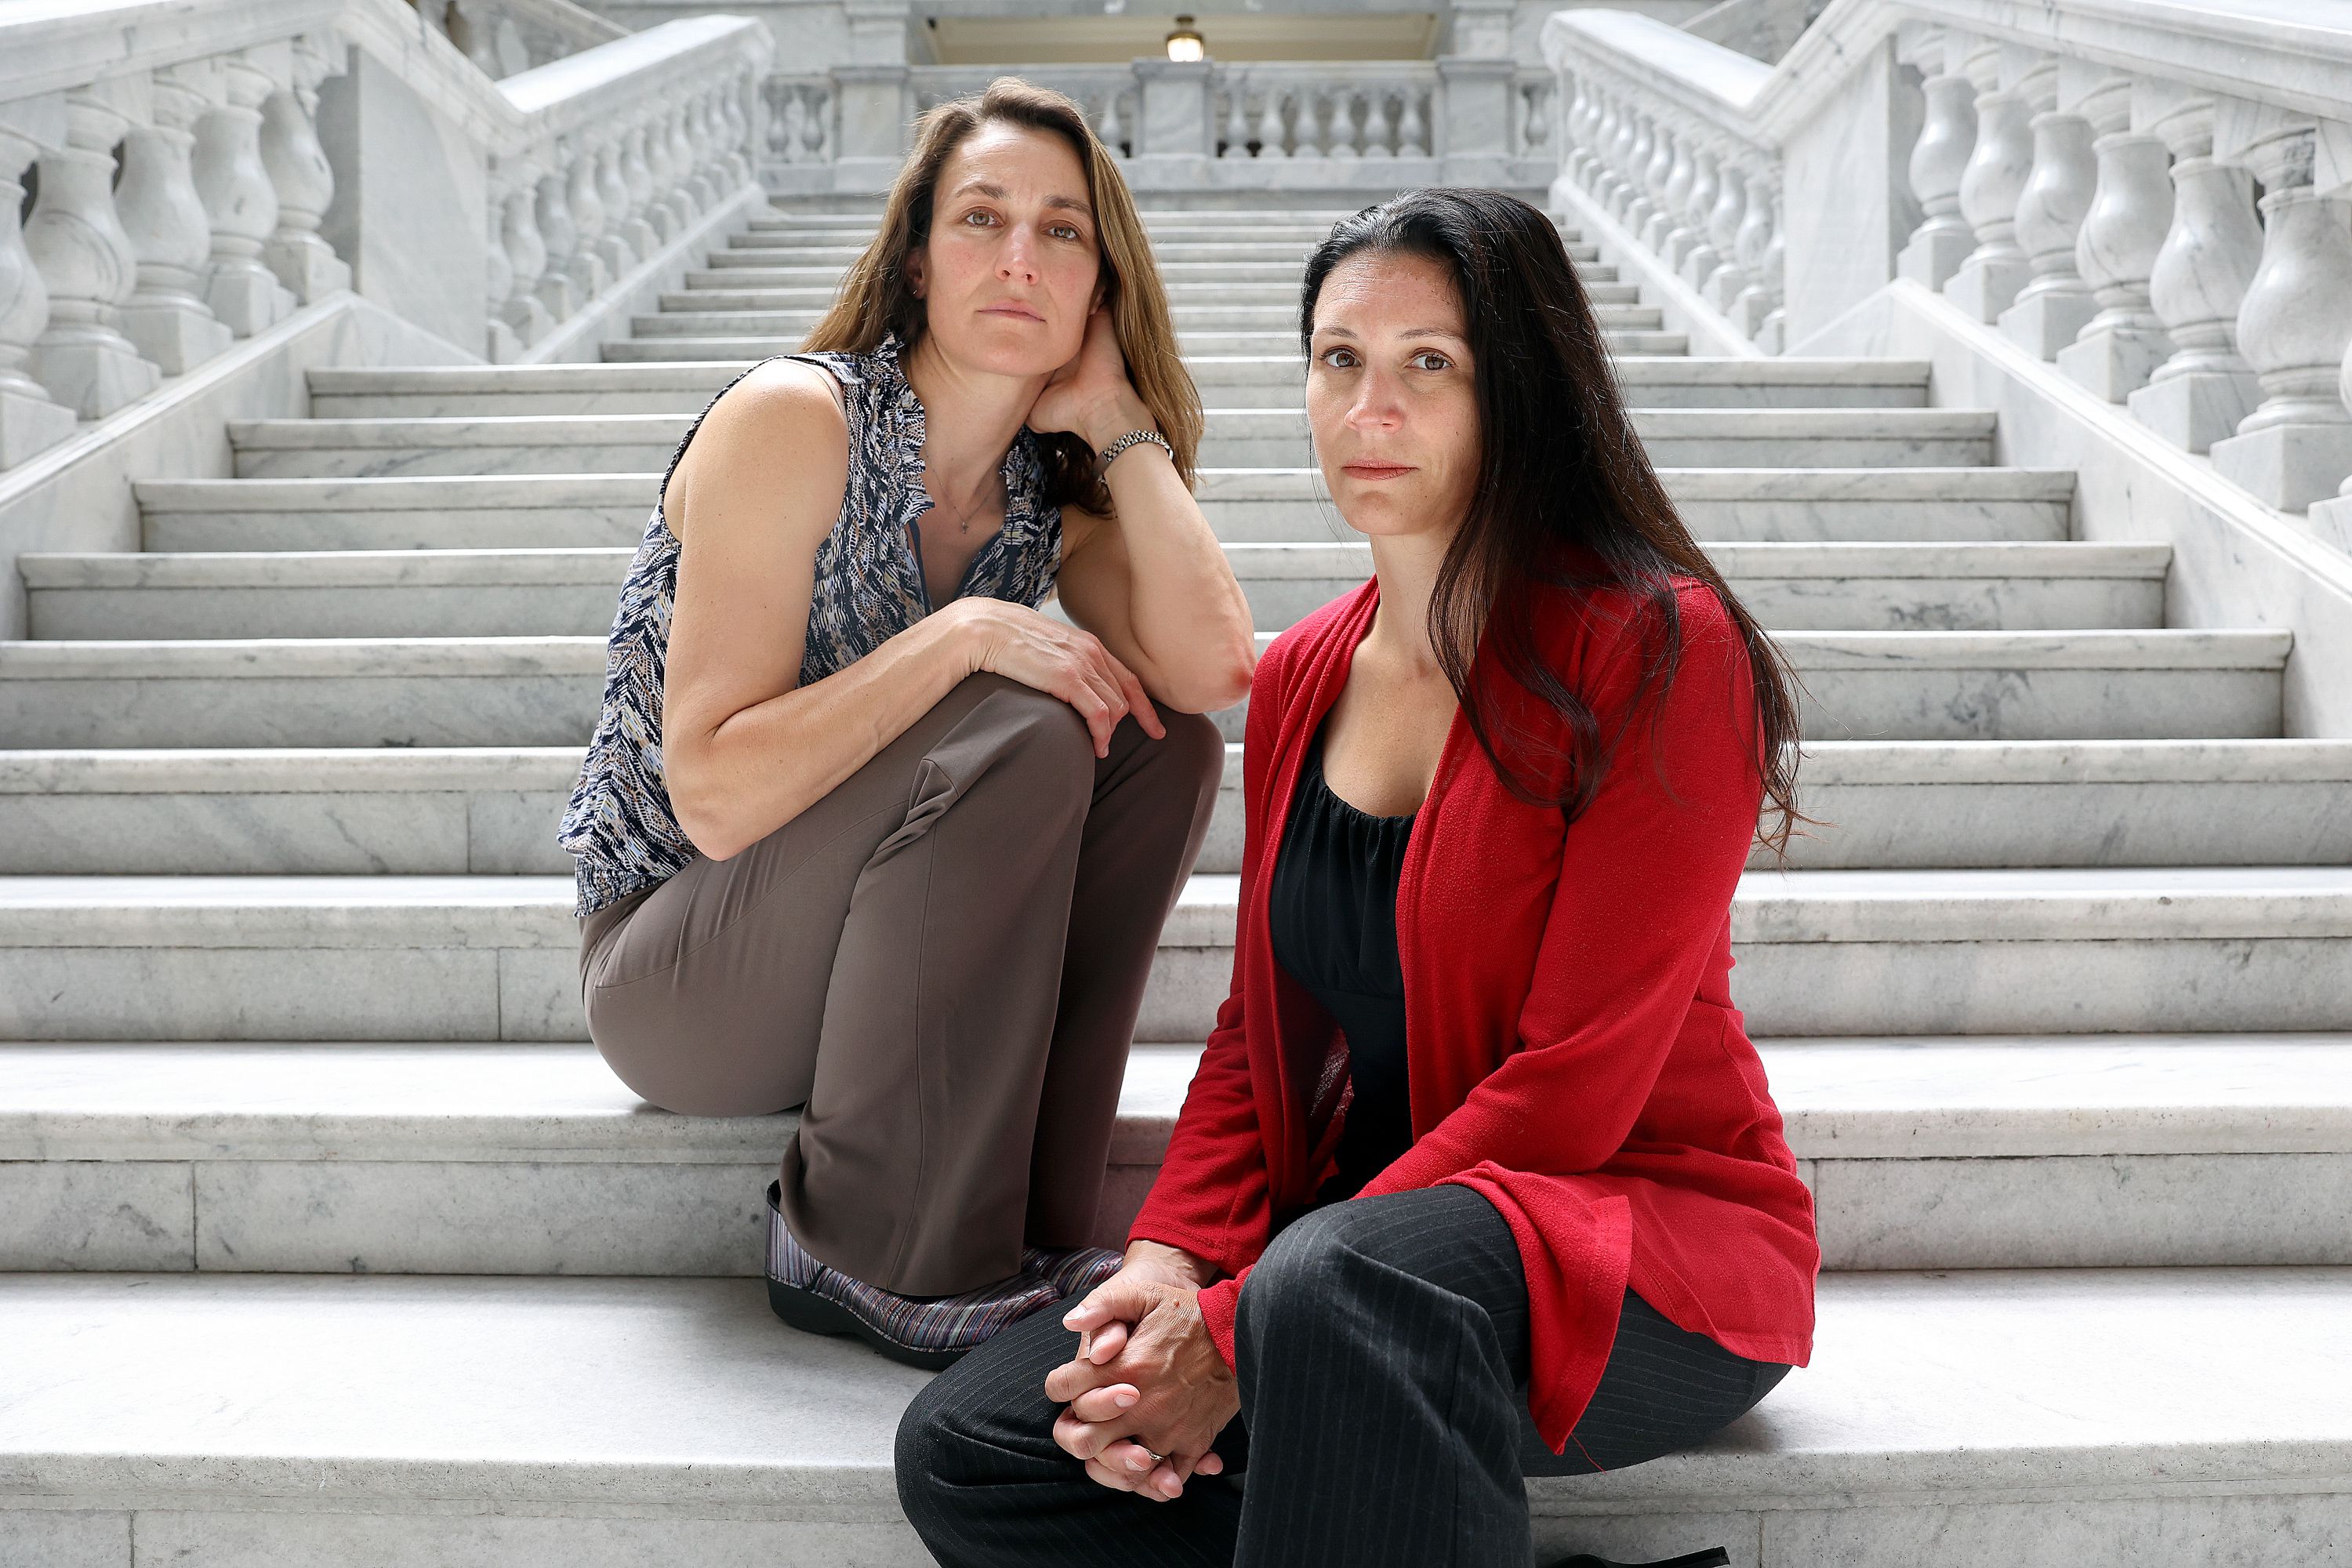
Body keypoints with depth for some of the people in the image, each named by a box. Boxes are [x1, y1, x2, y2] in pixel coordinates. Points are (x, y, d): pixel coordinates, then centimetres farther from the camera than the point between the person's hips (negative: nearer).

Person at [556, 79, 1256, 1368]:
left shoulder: (1053, 486, 2)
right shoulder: (795, 419, -18)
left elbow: (1214, 668, -19)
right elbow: (716, 796, -25)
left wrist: (1116, 417, -13)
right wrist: (965, 633, -28)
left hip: (870, 960, 6)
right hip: (673, 971, -6)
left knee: (1157, 745, -13)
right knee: (1016, 740, -28)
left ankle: (1028, 1222, -10)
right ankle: (882, 1254, -19)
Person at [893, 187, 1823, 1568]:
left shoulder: (1658, 649, -12)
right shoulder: (1302, 677, 11)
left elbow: (1573, 1083, -17)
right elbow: (1260, 1031, 13)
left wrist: (1243, 1327, -20)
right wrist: (1172, 1258, -8)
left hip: (1653, 1224, -7)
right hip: (1366, 1225, 8)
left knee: (1339, 1284, -40)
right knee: (965, 1452, -11)